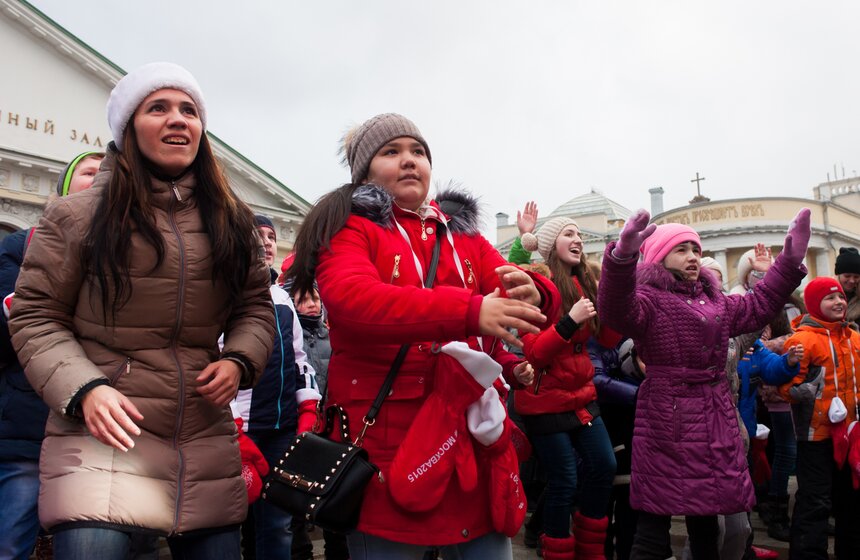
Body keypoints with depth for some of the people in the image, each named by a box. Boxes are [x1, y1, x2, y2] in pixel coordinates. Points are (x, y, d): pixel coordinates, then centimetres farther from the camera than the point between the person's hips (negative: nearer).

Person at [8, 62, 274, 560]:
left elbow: (256, 307, 14)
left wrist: (239, 360, -6)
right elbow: (35, 317, 1)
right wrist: (83, 389, -14)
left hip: (208, 443, 4)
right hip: (105, 434, -3)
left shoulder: (233, 221, 10)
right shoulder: (79, 215, -1)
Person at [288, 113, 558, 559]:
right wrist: (470, 311, -33)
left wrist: (534, 295, -23)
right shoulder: (349, 229, -1)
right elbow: (354, 299, -22)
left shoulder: (463, 235, 16)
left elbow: (520, 289, 3)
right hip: (387, 438, -4)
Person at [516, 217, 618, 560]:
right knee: (564, 481, -3)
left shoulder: (585, 283, 8)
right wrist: (570, 320, -29)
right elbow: (534, 354, -18)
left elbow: (609, 340, 7)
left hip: (581, 395, 7)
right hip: (546, 400, -7)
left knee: (604, 467, 6)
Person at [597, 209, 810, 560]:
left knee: (706, 520, 18)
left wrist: (790, 261, 19)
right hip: (667, 421, -8)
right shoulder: (648, 299, -10)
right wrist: (623, 255, -48)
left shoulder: (714, 301, 18)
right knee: (654, 524, -4)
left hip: (716, 421, 8)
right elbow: (616, 310, -30)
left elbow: (758, 307, 28)